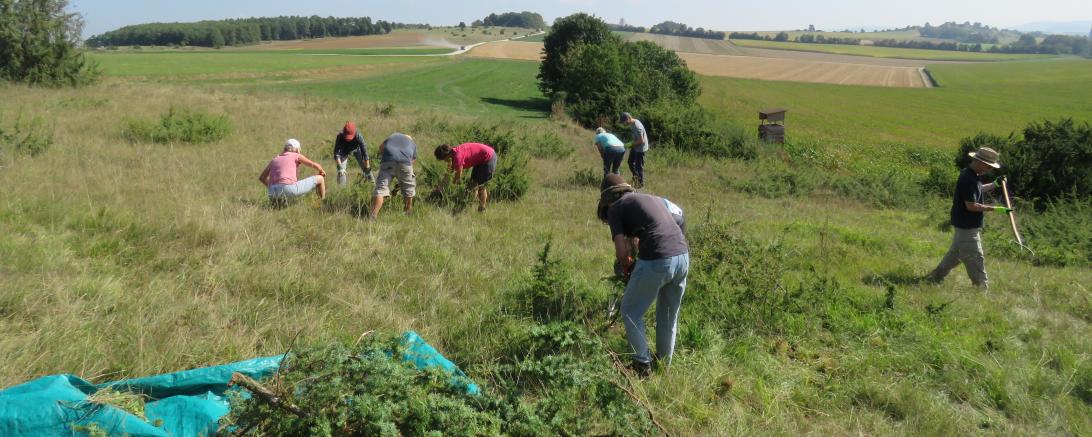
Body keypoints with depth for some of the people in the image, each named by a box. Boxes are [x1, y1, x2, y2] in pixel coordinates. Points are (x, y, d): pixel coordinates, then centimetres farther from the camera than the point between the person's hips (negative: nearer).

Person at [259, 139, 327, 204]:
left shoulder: (275, 159, 25)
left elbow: (261, 178, 30)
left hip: (273, 193, 5)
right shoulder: (296, 156, 11)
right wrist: (322, 172, 34)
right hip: (288, 189, -5)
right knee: (320, 179, 13)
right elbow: (316, 166, 12)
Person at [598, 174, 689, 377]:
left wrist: (626, 269, 18)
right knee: (669, 316, 24)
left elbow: (622, 251, -1)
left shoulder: (614, 208, 6)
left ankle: (643, 365, 16)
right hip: (683, 256, 7)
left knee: (631, 312, 15)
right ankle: (664, 365, 33)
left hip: (656, 261, -7)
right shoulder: (654, 199, 26)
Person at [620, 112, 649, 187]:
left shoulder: (637, 126, -30)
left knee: (639, 166, 1)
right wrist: (632, 144, 6)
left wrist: (632, 145, -15)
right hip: (635, 147, 10)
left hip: (640, 148, -10)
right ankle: (636, 175, 40)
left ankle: (641, 183, 15)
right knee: (631, 162, 22)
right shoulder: (632, 123, 0)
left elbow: (641, 141, -28)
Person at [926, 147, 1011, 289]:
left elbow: (977, 190, 27)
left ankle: (934, 277, 27)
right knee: (975, 258, -1)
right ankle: (982, 287, 7)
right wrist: (995, 208, -24)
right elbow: (971, 205, -27)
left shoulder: (972, 175, 7)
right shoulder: (968, 179, -25)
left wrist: (994, 184, 16)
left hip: (965, 225, 10)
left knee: (955, 253, 20)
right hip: (968, 227, -10)